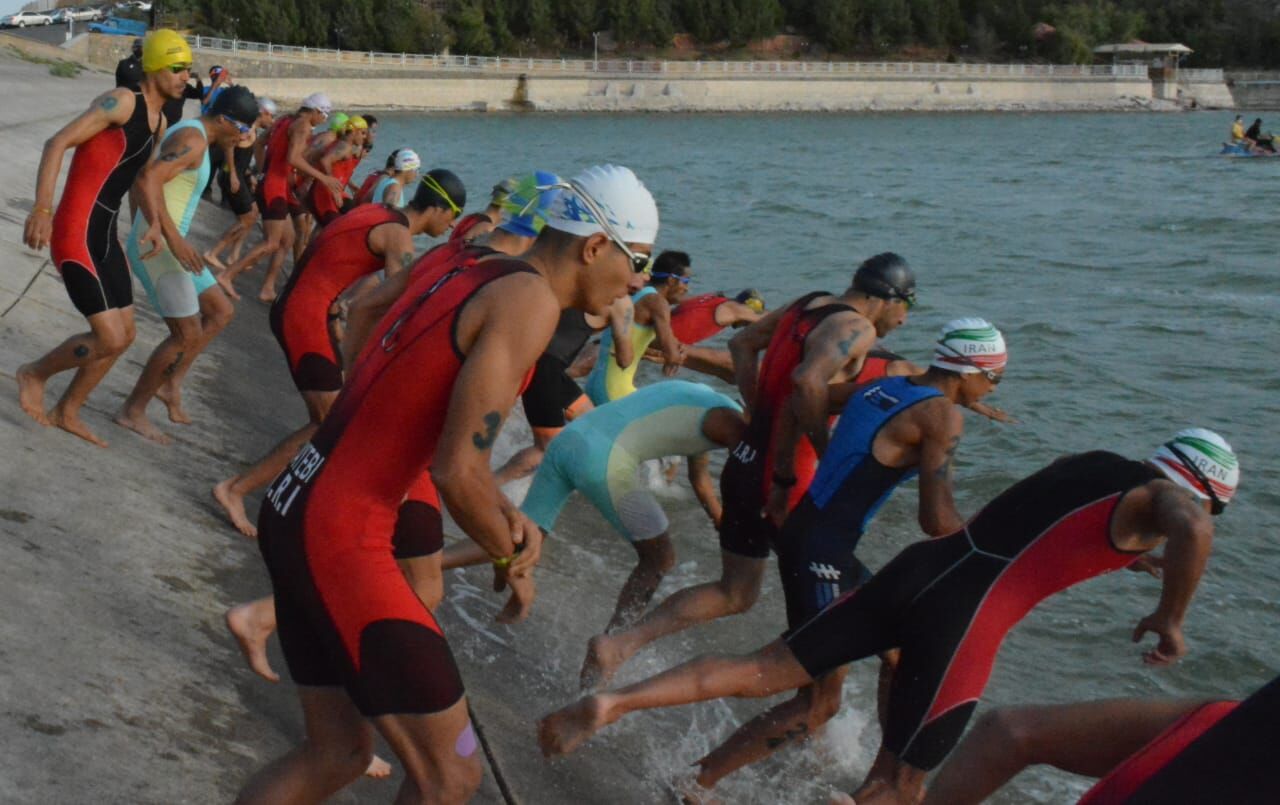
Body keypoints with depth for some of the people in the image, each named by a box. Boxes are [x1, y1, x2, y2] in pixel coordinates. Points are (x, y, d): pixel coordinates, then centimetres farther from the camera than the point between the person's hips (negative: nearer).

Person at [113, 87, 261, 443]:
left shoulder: (191, 134, 14)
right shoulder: (193, 140, -18)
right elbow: (148, 178, -33)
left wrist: (160, 227, 11)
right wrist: (172, 236, -37)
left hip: (165, 242, 10)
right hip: (157, 245, -10)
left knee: (222, 311, 15)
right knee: (188, 334, -5)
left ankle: (170, 383, 15)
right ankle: (133, 411, 6)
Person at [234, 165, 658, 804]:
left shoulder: (472, 281, 14)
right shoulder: (531, 301, -14)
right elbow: (456, 472, -21)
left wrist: (505, 514, 6)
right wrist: (511, 558, -3)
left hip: (294, 514, 10)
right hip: (341, 540, -10)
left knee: (337, 753, 20)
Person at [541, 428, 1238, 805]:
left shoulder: (1090, 464, 23)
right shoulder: (1165, 496, 3)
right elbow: (1194, 533, -22)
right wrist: (1170, 617, -8)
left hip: (917, 567, 6)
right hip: (965, 616, -6)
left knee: (766, 671, 6)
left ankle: (611, 704, -7)